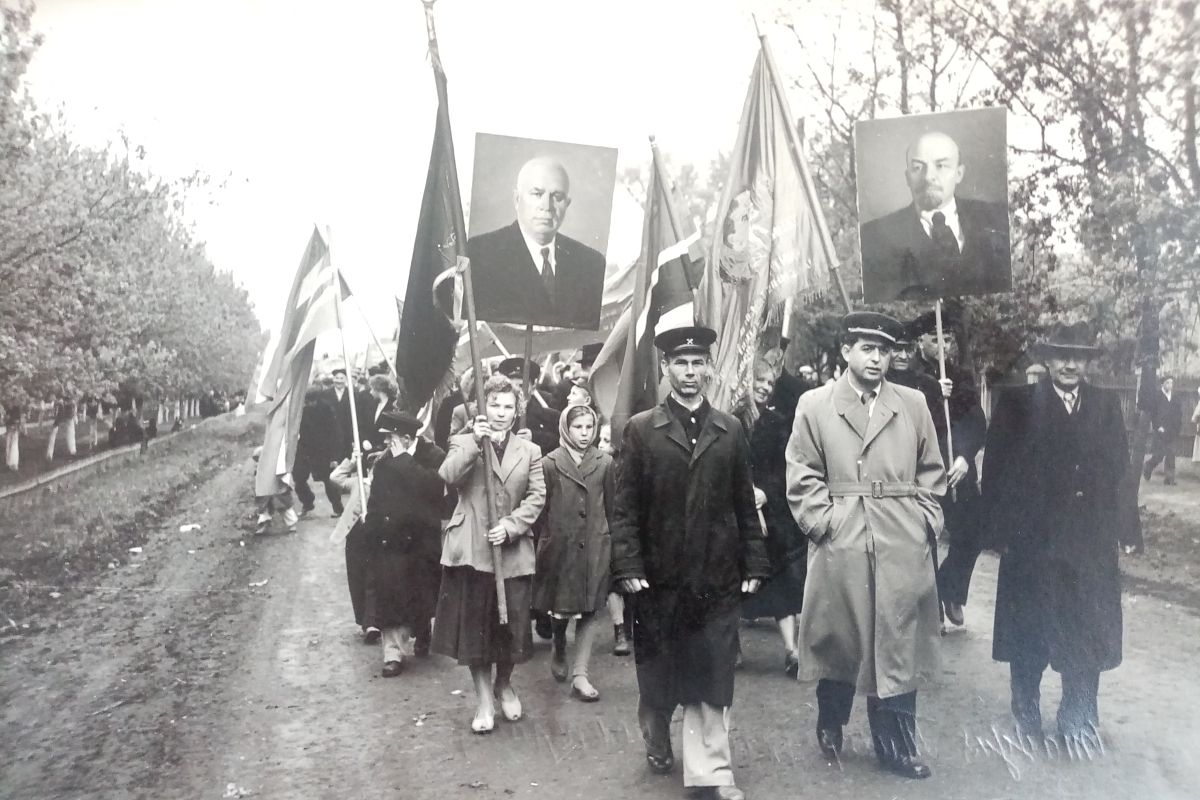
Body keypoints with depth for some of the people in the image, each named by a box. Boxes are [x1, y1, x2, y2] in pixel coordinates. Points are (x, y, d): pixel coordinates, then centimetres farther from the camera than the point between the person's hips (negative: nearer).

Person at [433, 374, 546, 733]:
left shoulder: (530, 451, 10)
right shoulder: (464, 443, 5)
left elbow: (536, 497, 2)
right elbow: (448, 477, -14)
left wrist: (510, 527, -12)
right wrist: (476, 442, -22)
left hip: (514, 551, 2)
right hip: (472, 549, -1)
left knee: (512, 623, 8)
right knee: (475, 625, 3)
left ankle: (504, 684, 33)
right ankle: (484, 700, 16)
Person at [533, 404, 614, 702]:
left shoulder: (605, 463, 2)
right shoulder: (549, 464, -3)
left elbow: (609, 507, 6)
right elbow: (541, 508, 0)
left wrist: (612, 544, 6)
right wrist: (544, 541, -2)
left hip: (595, 546, 1)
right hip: (559, 544, -1)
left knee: (591, 609, 0)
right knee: (561, 608, 8)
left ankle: (580, 675, 7)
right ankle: (559, 652, 38)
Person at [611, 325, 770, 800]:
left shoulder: (730, 430, 6)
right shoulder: (640, 429, 0)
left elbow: (744, 505, 7)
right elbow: (625, 507, -3)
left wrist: (753, 565, 4)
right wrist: (628, 566, -10)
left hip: (717, 578, 1)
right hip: (658, 578, -1)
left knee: (713, 677, 3)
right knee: (657, 672, 14)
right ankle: (657, 740, 41)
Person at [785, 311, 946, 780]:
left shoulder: (913, 404, 9)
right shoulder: (814, 405, 2)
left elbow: (930, 473, 13)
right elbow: (802, 477, 0)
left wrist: (926, 522, 4)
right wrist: (824, 523, -8)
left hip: (904, 546, 2)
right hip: (839, 546, -1)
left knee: (898, 644, 5)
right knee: (838, 640, 9)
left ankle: (896, 746, 16)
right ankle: (830, 728, 30)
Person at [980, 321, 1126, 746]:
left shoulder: (1106, 405, 7)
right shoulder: (1017, 403, -3)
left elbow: (1117, 464, 9)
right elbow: (996, 469, -4)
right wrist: (1003, 528, -7)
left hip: (1091, 540, 2)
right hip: (1032, 537, -2)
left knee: (1088, 630, 7)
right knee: (1028, 632, 10)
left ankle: (1079, 720, 24)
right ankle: (1027, 715, 26)